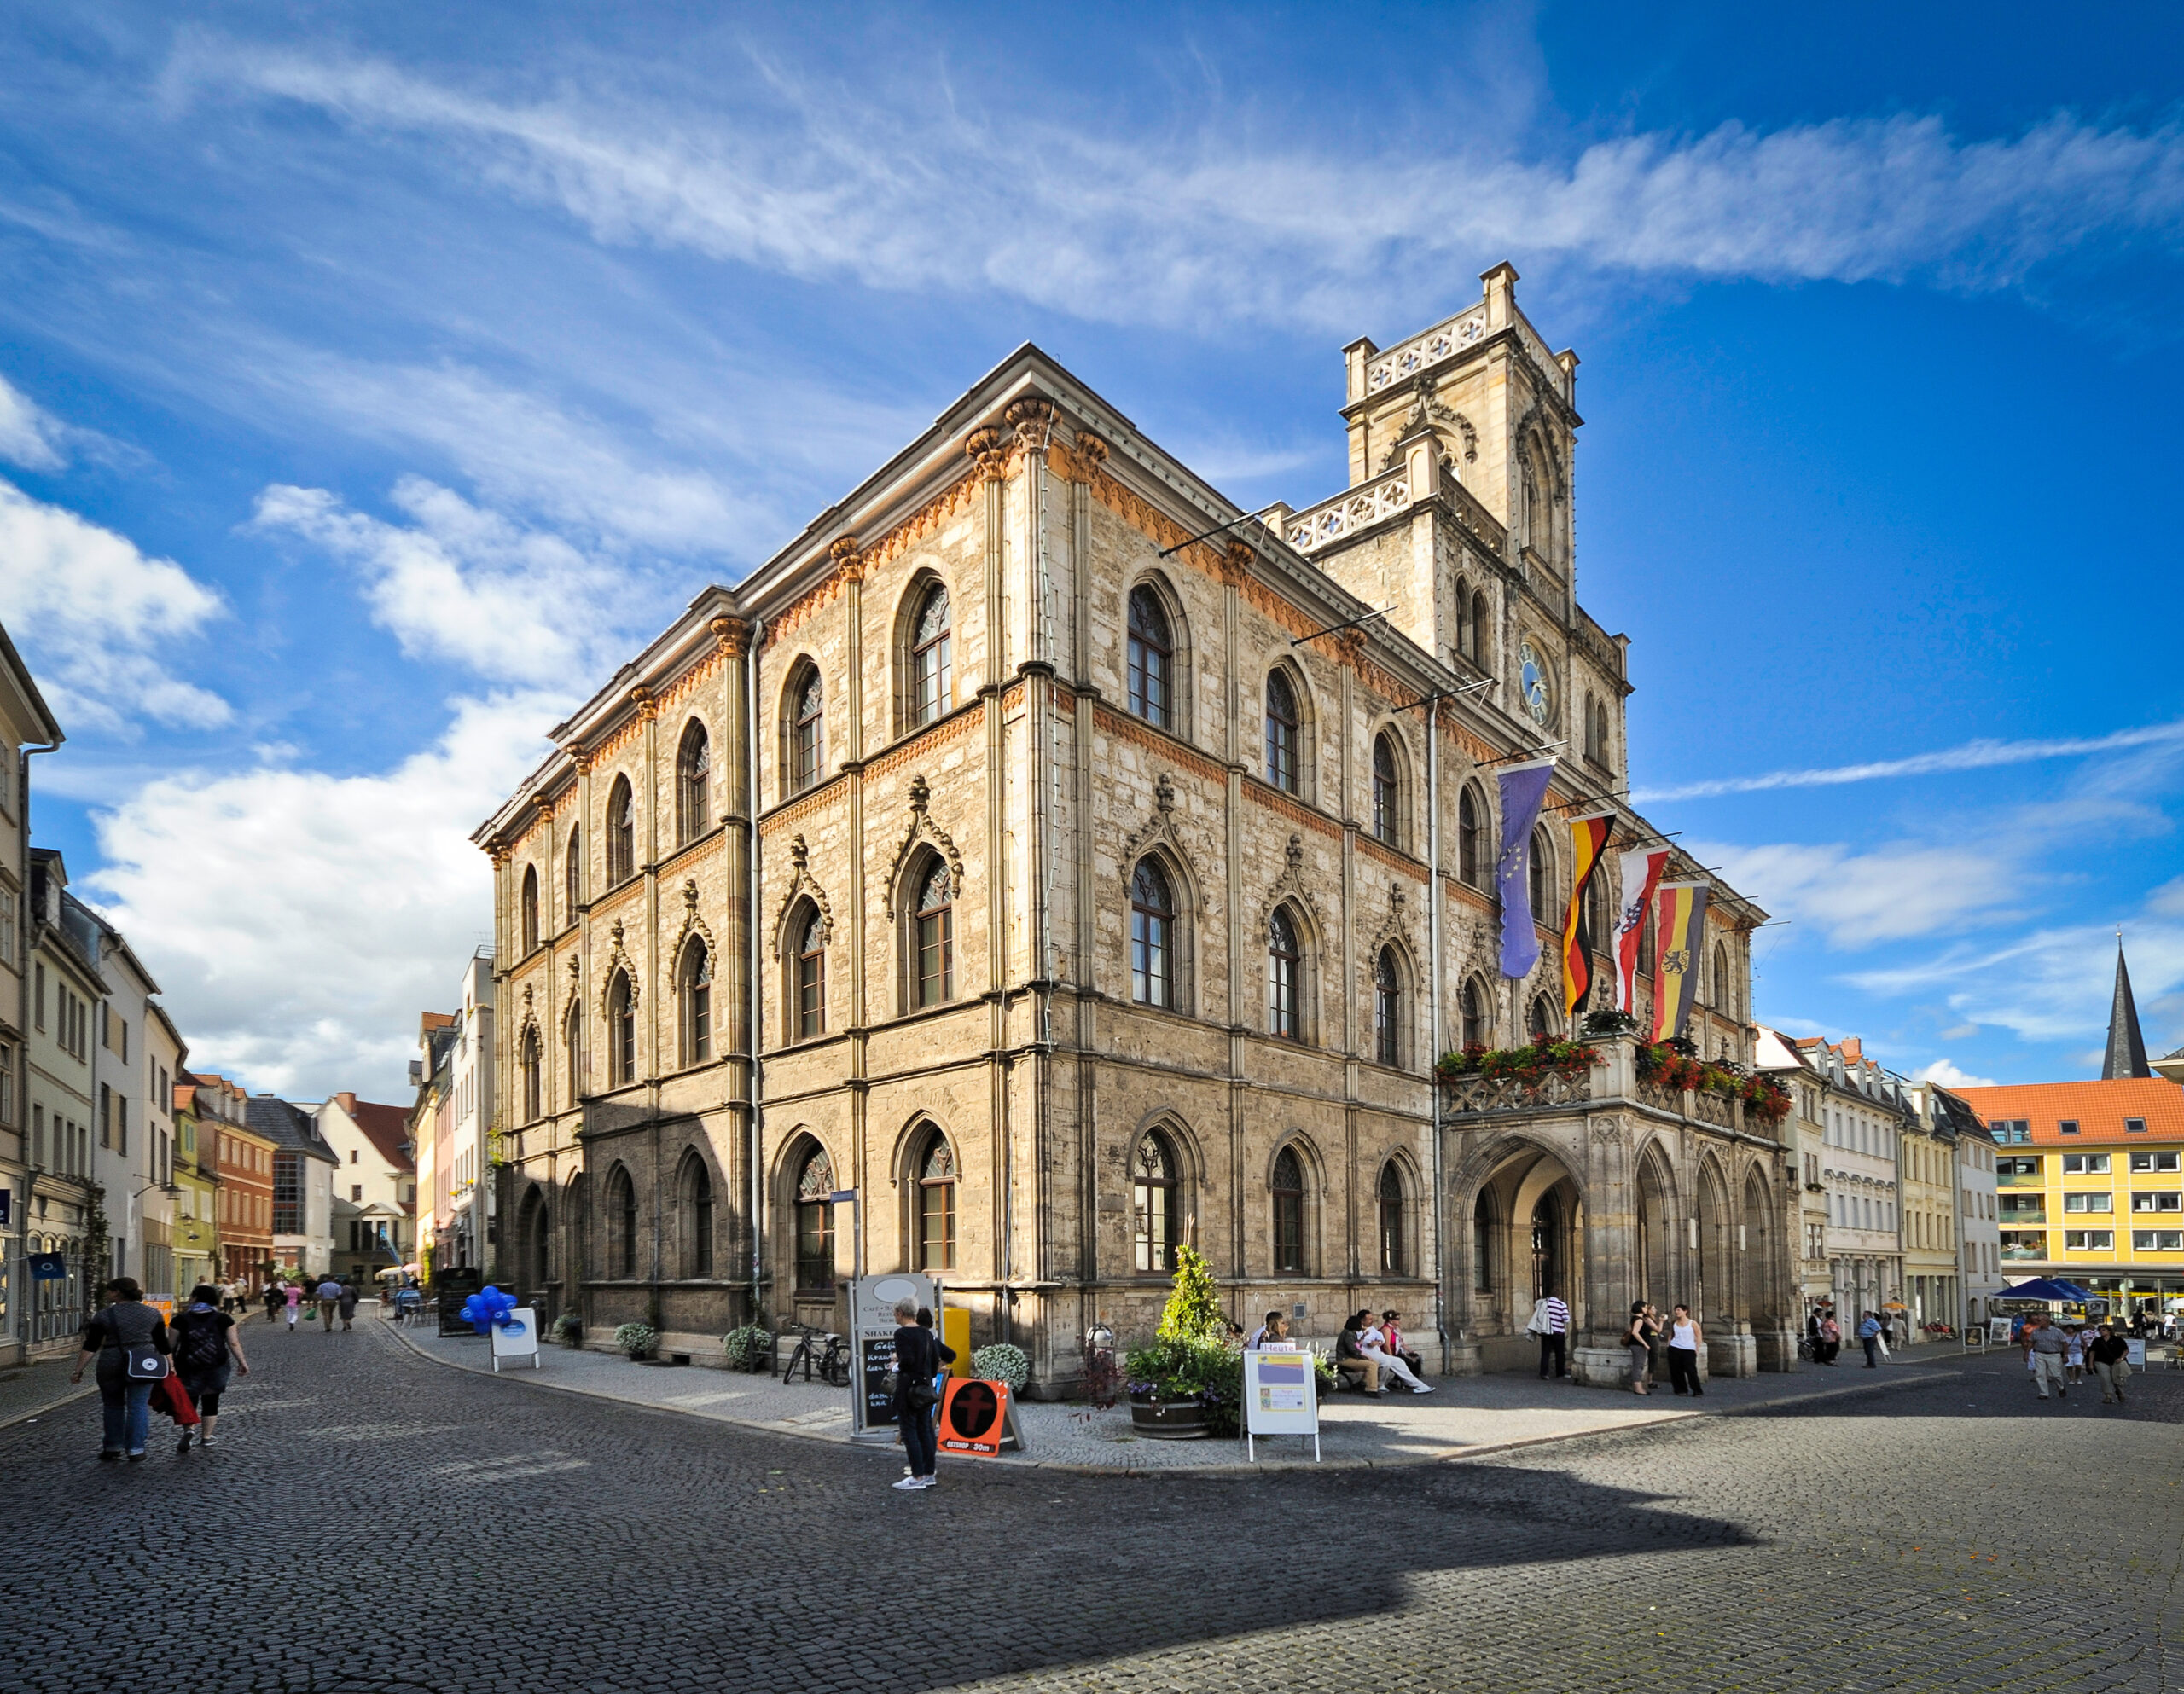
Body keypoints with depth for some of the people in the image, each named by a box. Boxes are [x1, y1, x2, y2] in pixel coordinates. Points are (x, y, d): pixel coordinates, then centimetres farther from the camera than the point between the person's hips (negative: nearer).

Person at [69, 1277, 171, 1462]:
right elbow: (162, 1345, 6)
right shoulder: (153, 1313, 4)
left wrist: (78, 1370, -1)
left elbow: (90, 1347, -6)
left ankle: (113, 1448, 19)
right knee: (138, 1406, 4)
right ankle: (135, 1450, 1)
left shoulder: (104, 1316, -2)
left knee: (113, 1406, 14)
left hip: (111, 1364, -1)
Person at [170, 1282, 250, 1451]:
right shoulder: (223, 1319, 0)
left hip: (188, 1367, -1)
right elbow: (234, 1344, -2)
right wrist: (242, 1362, 7)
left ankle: (188, 1429, -14)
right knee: (210, 1401, 12)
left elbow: (172, 1344, -1)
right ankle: (206, 1437, 16)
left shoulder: (181, 1319, -2)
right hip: (216, 1367, 1)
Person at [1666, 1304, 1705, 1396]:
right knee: (1676, 1371, 1)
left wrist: (1697, 1349, -6)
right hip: (1674, 1349, 3)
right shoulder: (1673, 1323, 8)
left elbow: (1699, 1337, 0)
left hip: (1689, 1349, -3)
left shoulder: (1692, 1323, -2)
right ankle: (1681, 1390, 11)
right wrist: (1668, 1345, 6)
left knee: (1691, 1371, -10)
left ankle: (1697, 1391, -1)